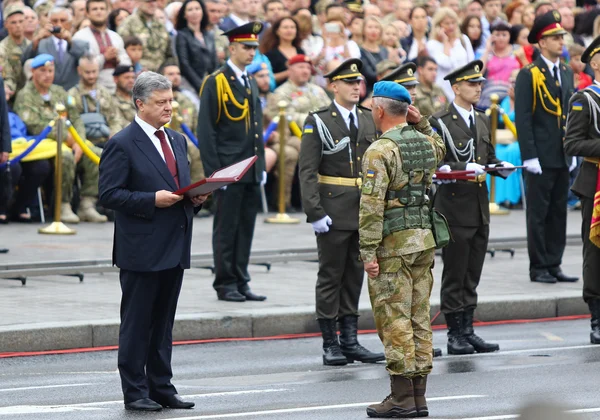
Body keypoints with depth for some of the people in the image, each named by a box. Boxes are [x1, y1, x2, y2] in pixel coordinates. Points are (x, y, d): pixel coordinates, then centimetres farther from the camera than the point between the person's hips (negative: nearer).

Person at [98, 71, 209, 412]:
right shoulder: (122, 145, -9)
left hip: (175, 249, 7)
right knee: (137, 323, -1)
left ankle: (162, 387, 17)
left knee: (164, 323, 12)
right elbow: (109, 195, -14)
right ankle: (135, 392, 5)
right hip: (142, 250, -7)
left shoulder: (177, 141, 15)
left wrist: (195, 198, 2)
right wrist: (152, 200, -21)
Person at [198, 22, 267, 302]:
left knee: (246, 229, 9)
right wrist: (213, 171, -15)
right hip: (228, 171, -7)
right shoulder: (215, 83, -8)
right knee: (226, 229, -1)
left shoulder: (251, 84, 15)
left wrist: (262, 166, 16)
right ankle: (225, 284, 5)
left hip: (252, 173, 7)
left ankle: (241, 283, 14)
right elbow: (206, 131, -11)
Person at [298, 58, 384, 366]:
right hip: (334, 212, -5)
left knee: (355, 277, 9)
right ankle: (331, 344, 6)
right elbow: (307, 171, -9)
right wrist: (314, 213, -16)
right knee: (331, 277, 1)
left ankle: (350, 341, 14)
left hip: (366, 211, 5)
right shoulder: (318, 122, -5)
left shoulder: (369, 120, 11)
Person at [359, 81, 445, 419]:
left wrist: (368, 251, -17)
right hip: (425, 239, 7)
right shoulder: (426, 143, 9)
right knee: (419, 318, 10)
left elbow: (372, 206, -18)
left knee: (395, 320, -4)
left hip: (393, 243, -7)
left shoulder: (380, 151, -13)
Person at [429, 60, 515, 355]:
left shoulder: (482, 121, 16)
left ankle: (468, 332, 16)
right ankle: (455, 335, 3)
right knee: (454, 275, -2)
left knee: (472, 275, 10)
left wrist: (500, 166, 2)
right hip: (454, 209, -7)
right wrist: (464, 168, -25)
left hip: (480, 209, 7)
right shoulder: (440, 123, -7)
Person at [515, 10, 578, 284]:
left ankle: (553, 265, 14)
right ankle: (538, 268, 4)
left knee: (558, 212, 9)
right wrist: (529, 156, -16)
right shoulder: (528, 75, -8)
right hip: (540, 157, -7)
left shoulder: (567, 73, 13)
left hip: (562, 157, 7)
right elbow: (522, 118, -11)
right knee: (538, 213, -1)